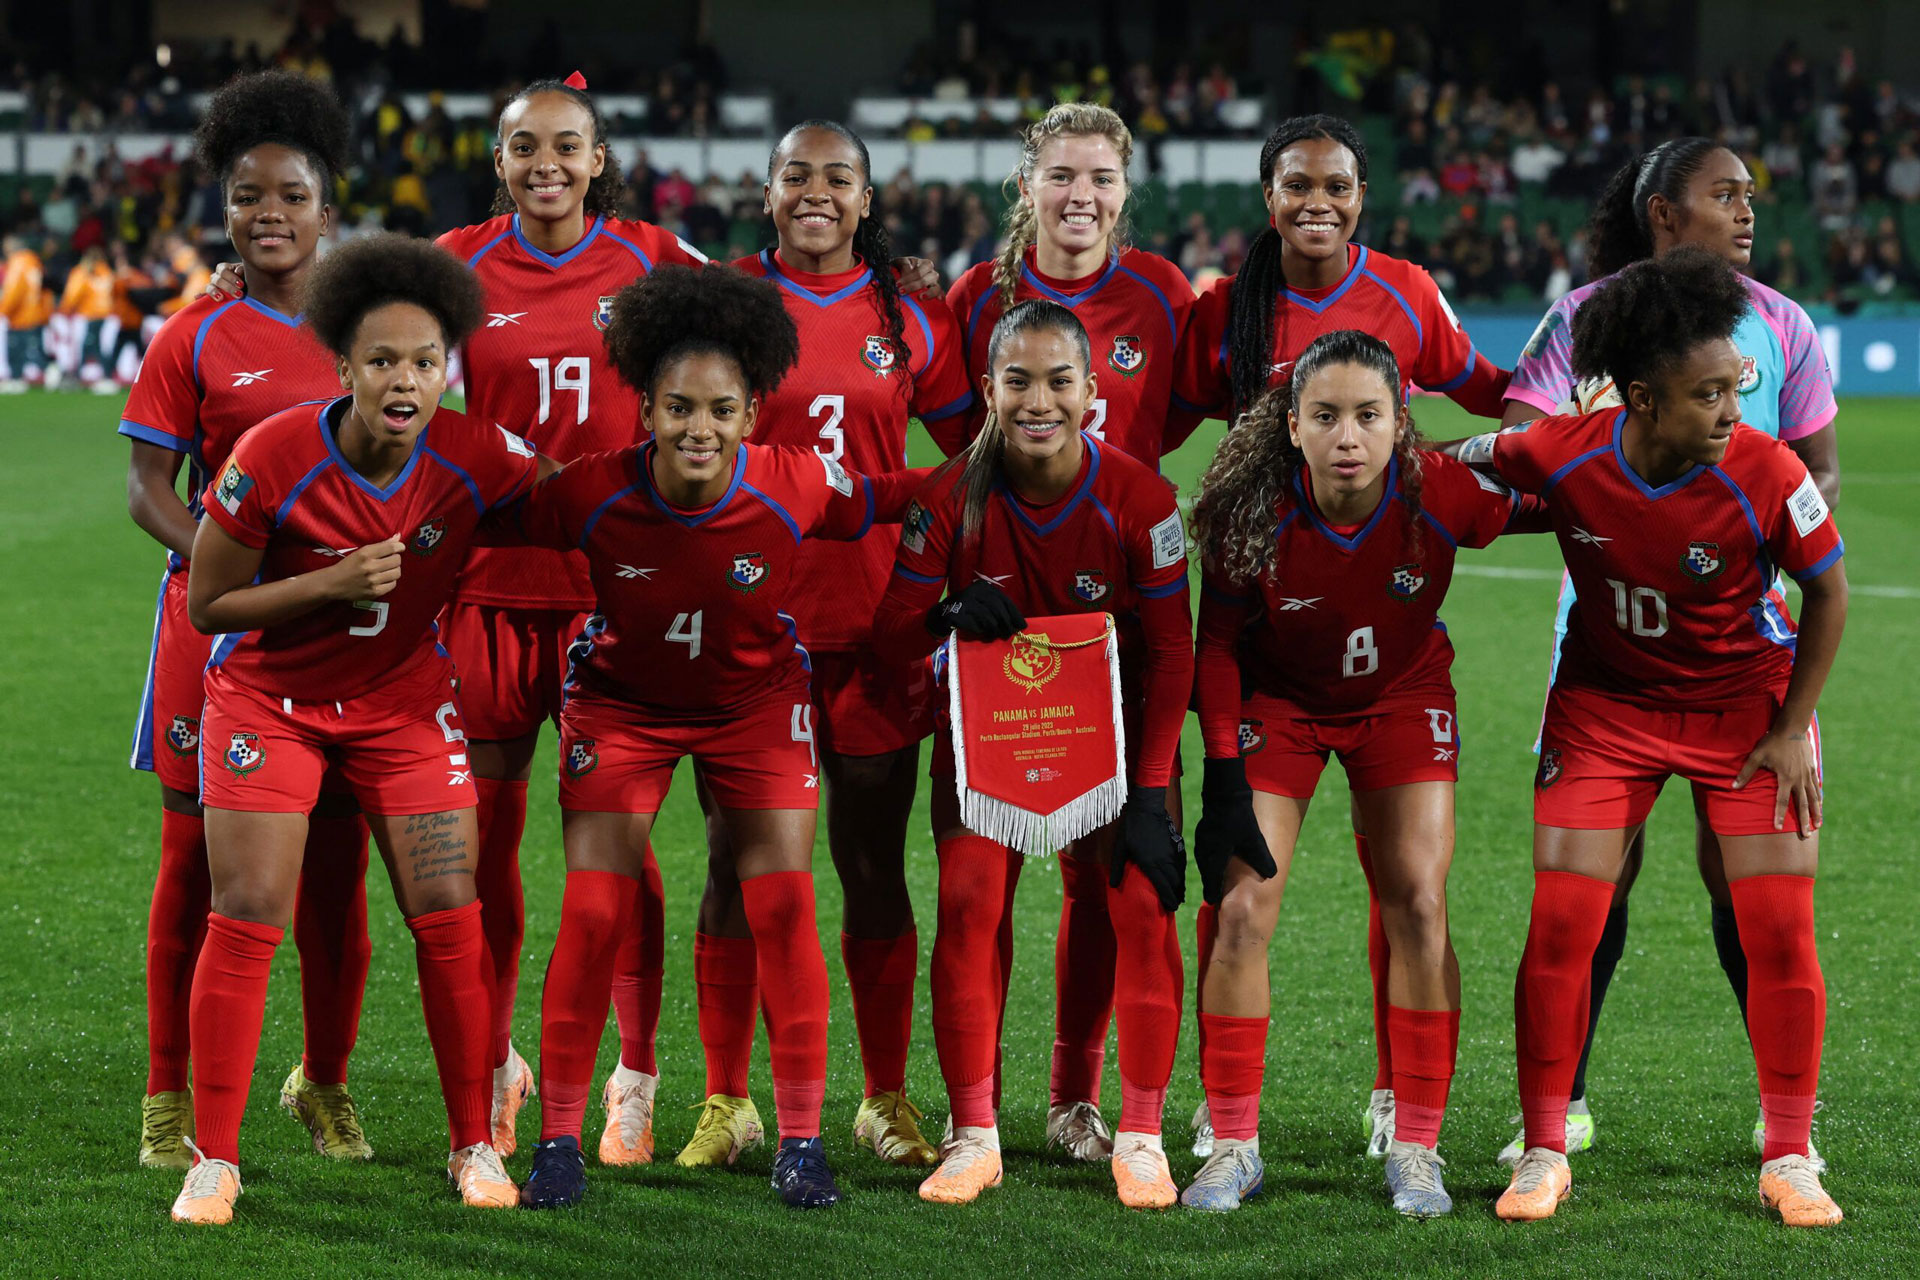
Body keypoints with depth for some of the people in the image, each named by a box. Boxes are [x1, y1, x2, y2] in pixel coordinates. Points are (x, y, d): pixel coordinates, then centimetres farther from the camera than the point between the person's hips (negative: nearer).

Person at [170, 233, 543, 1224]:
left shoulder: (475, 459, -19)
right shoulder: (273, 457, -24)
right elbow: (207, 606, -15)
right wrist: (333, 585, -26)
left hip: (403, 696, 2)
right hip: (268, 695, -2)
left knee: (448, 915, -3)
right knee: (245, 918, -6)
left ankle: (473, 1145, 13)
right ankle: (213, 1160, 5)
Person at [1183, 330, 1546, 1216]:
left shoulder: (1442, 495, -29)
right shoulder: (1251, 514, -28)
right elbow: (1218, 641, -13)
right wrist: (1223, 772, -14)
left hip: (1402, 699, 0)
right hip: (1278, 702, 0)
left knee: (1418, 909, -7)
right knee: (1242, 910, -8)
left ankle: (1415, 1149, 4)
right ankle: (1233, 1145, 4)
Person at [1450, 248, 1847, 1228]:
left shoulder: (1766, 475, -24)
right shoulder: (1562, 457, -22)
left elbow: (1827, 590, -8)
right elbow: (1441, 469, -2)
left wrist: (1792, 729, -7)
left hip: (1746, 705, -1)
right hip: (1606, 699, 1)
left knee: (1781, 928, -5)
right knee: (1561, 922, -6)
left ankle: (1789, 1159, 10)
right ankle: (1544, 1152, 9)